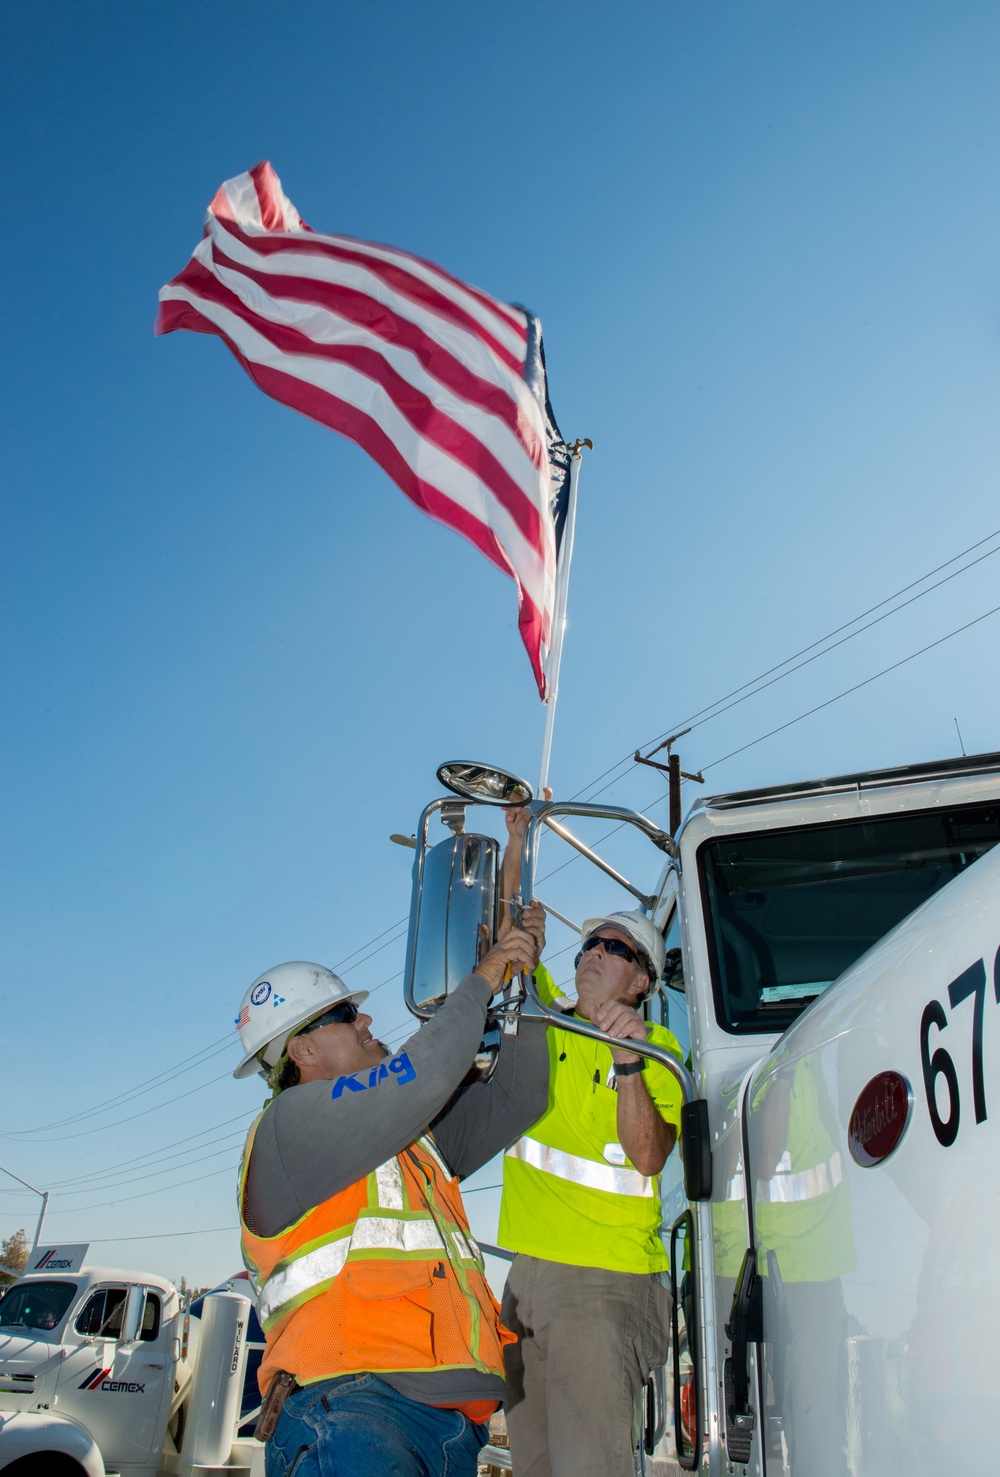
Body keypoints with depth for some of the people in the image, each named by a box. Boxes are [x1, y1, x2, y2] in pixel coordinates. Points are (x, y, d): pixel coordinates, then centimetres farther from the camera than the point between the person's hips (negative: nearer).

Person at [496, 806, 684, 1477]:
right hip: (528, 1270, 6)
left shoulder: (657, 1049, -3)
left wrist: (627, 1061, -28)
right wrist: (520, 840, 6)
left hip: (607, 1277, -5)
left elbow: (648, 1157, -14)